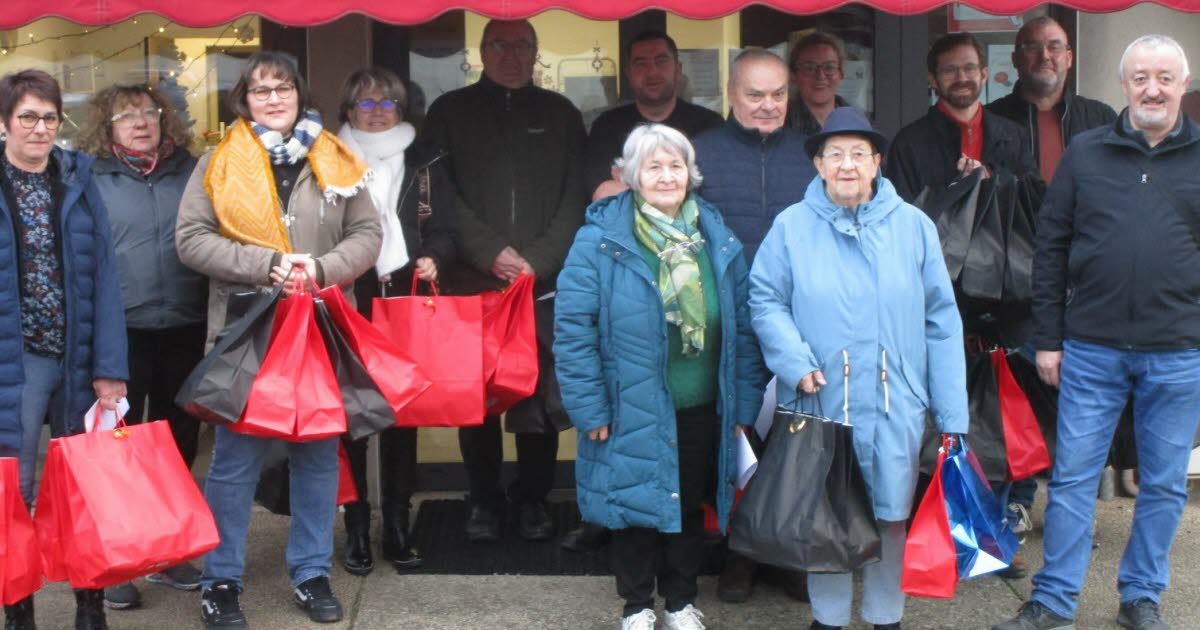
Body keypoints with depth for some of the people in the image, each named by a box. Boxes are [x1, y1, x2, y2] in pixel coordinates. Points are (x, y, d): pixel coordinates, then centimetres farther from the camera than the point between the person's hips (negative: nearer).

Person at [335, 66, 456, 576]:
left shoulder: (425, 162, 13)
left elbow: (443, 229, 11)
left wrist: (432, 258, -9)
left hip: (407, 296, 2)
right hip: (348, 300, -2)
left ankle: (397, 525, 13)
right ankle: (356, 528, 8)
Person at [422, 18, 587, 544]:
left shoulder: (560, 115, 13)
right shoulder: (450, 112, 10)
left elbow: (576, 197, 5)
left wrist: (537, 261, -8)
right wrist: (491, 254, -11)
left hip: (546, 285, 1)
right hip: (472, 284, 0)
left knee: (541, 396, 0)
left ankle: (533, 498, 15)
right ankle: (484, 500, 16)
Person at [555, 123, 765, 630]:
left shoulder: (717, 238, 2)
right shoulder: (601, 240, -11)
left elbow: (742, 327, 6)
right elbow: (573, 327, -12)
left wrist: (744, 403, 4)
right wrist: (590, 408, -13)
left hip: (701, 409, 4)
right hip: (633, 412, -3)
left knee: (689, 508, 17)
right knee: (636, 505, 12)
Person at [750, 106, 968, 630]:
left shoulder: (913, 225, 3)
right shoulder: (792, 227, 1)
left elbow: (941, 322, 4)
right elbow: (766, 301, 0)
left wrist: (952, 413, 1)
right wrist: (797, 364, -16)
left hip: (896, 406, 1)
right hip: (820, 403, -1)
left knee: (891, 514, 9)